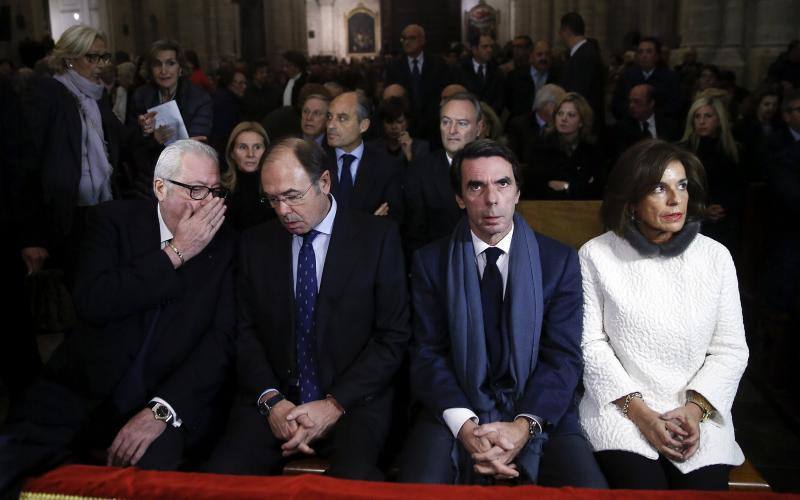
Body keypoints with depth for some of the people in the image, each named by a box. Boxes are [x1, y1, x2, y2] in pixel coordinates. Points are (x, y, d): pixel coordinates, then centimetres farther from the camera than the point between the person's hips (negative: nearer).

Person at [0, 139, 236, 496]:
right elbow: (91, 302, -13)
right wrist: (176, 253, -13)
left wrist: (162, 410, -18)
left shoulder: (227, 246, 1)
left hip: (172, 403, -1)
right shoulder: (113, 220, 2)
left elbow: (222, 341, -6)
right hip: (81, 395, 1)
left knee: (151, 466, -30)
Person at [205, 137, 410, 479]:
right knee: (221, 475, -23)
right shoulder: (255, 243, 8)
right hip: (272, 399, 3)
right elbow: (247, 332, 8)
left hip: (354, 400, -2)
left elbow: (393, 336, -4)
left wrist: (335, 405, -12)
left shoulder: (378, 237, -2)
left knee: (355, 479, -31)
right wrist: (270, 399, -9)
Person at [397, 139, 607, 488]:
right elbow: (427, 354, -1)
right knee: (418, 485, -27)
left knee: (589, 487, -24)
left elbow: (564, 357, -2)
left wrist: (525, 426, -19)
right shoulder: (431, 262, 3)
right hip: (457, 410, 0)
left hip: (539, 411, 1)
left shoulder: (559, 261, 3)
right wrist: (465, 426, -18)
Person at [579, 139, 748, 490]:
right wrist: (638, 411, -11)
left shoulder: (715, 257, 5)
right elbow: (589, 343, -3)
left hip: (698, 416, 2)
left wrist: (696, 409, -10)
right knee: (642, 487, -22)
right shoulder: (597, 255, -2)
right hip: (621, 409, -2)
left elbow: (731, 349, 5)